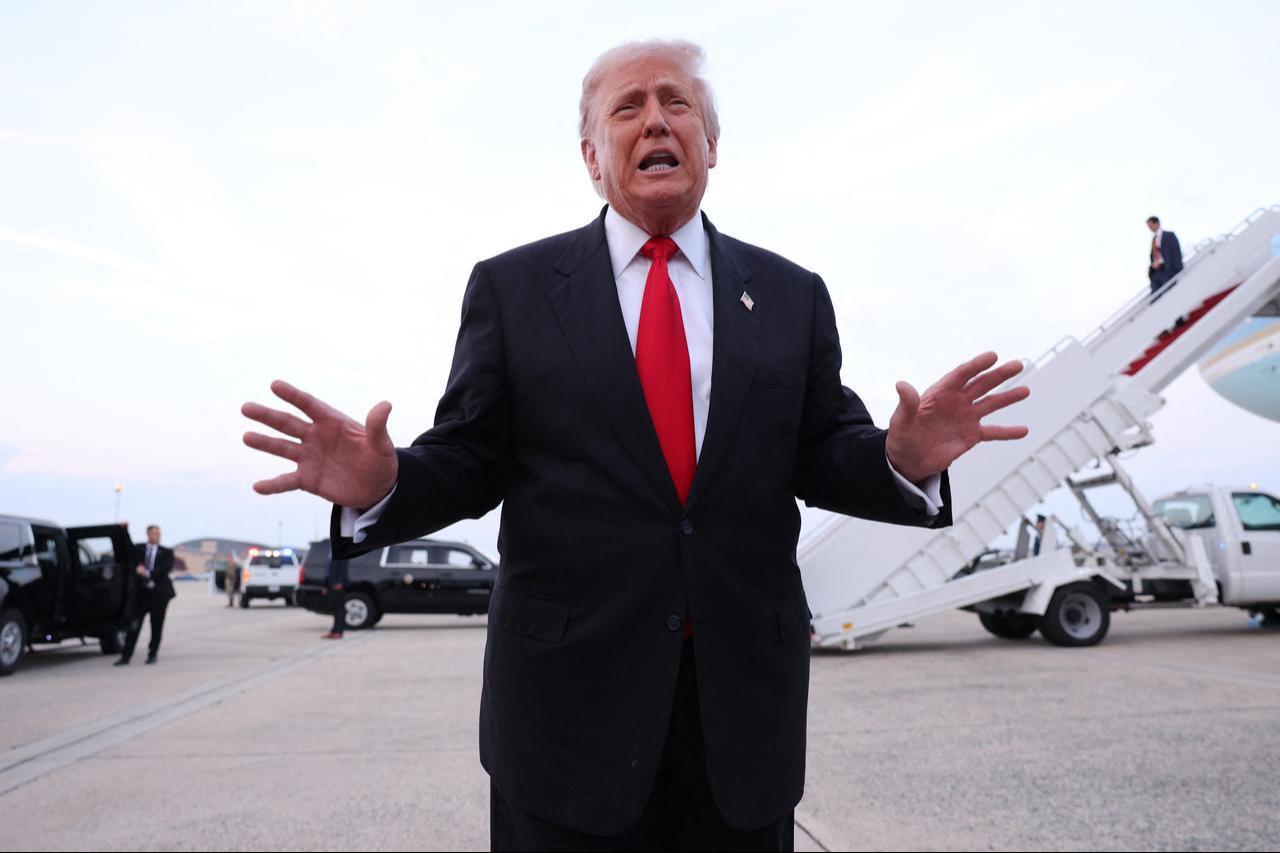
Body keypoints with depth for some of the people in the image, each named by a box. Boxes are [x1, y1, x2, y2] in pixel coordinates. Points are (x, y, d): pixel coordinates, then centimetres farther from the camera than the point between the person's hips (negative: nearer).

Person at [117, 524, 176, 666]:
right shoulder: (138, 548, 12)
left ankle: (152, 654, 15)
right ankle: (126, 656, 3)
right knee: (133, 626, -1)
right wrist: (137, 568, -12)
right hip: (140, 591, 1)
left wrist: (148, 573, -18)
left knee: (156, 626, 3)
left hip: (158, 592, -1)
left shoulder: (166, 552, 6)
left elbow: (167, 568, -8)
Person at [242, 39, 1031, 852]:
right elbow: (469, 462, 0)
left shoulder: (791, 295, 7)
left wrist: (902, 458, -16)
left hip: (749, 697, 3)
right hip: (569, 693, -2)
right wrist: (381, 484, -20)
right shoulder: (512, 288, 2)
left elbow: (821, 458, 5)